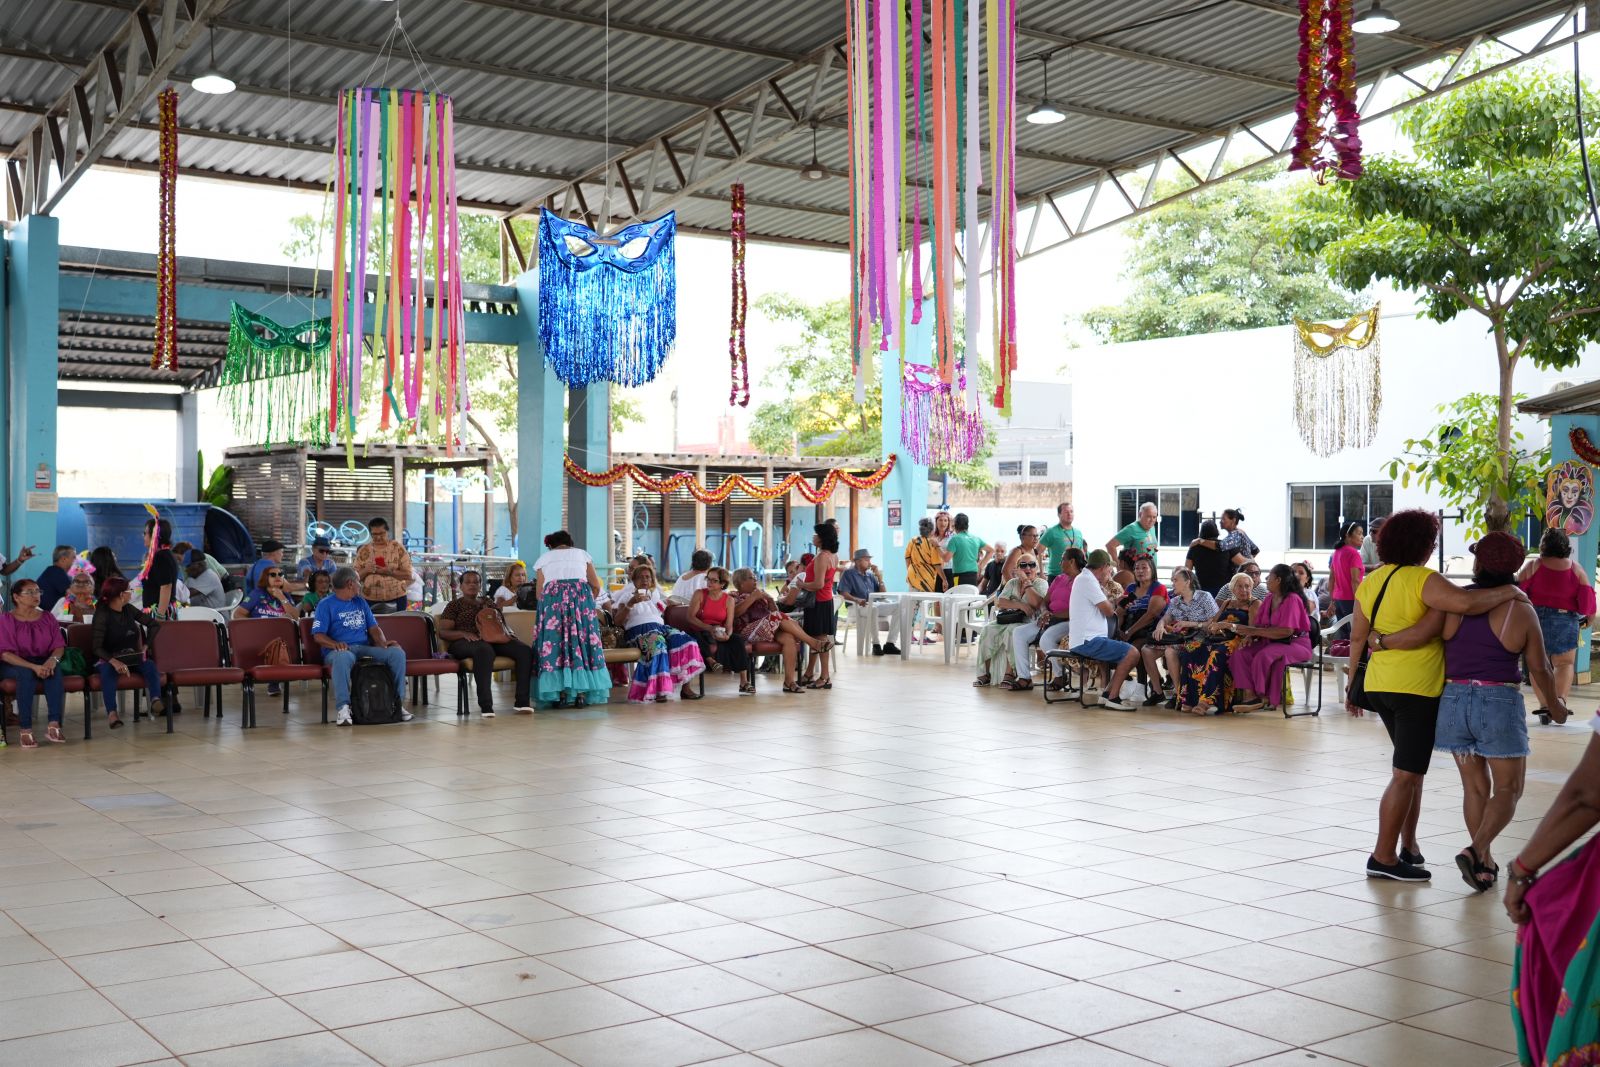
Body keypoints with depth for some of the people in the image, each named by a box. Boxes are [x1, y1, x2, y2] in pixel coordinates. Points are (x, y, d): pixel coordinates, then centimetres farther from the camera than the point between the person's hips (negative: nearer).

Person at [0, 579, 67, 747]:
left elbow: (59, 646, 5)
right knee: (27, 673, -37)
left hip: (44, 662, 3)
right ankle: (26, 730, -40)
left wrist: (53, 659, -21)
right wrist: (34, 667, -27)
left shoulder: (47, 618, 10)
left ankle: (54, 725, -40)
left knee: (55, 671, -32)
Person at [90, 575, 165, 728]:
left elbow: (154, 624, 16)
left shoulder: (129, 610, 6)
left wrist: (145, 646, 3)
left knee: (150, 665, -28)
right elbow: (97, 647, -18)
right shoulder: (102, 614, -9)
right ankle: (111, 712, -52)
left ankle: (155, 700, -49)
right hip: (108, 659, -4)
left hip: (131, 657, 4)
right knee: (107, 670, -39)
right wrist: (114, 662, -35)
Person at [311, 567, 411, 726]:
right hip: (338, 650, -5)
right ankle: (343, 708, -43)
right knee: (343, 657, -43)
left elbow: (373, 628, 18)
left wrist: (383, 642, -5)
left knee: (397, 653, -19)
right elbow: (318, 635, -4)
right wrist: (335, 644, -25)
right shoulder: (326, 604, 5)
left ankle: (398, 702, -16)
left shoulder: (361, 602, 24)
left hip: (364, 647, 5)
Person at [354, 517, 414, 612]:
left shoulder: (398, 548, 0)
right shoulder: (364, 550, 6)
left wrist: (389, 572, -19)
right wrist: (366, 570, -13)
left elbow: (408, 575, -4)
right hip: (370, 600, 1)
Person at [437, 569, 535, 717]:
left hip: (493, 640, 5)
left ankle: (522, 701, -29)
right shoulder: (455, 605, 13)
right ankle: (485, 705, -48)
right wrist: (463, 633, -16)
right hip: (464, 643, -5)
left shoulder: (489, 603, 26)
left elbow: (503, 626, 25)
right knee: (484, 650, -43)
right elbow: (442, 632, 3)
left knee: (525, 650, -24)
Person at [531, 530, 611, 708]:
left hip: (552, 598, 0)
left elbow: (539, 593, 13)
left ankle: (560, 694, -8)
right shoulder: (582, 554, 22)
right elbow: (596, 586, 18)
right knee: (582, 640, 2)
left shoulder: (543, 559, 21)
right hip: (581, 597, 0)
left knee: (554, 641, 0)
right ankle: (582, 693, -4)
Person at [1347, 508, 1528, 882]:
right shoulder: (1423, 580, -14)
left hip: (1378, 685, 8)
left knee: (1411, 768, 20)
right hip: (1416, 689, -8)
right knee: (1405, 775, -3)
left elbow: (1358, 637, 12)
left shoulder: (1370, 581, 9)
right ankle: (1384, 857, -1)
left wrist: (1353, 685, 19)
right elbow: (1466, 603, -28)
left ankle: (1408, 846, 24)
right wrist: (1510, 592, -12)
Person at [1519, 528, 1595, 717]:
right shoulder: (1576, 570, 4)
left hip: (1535, 618, -1)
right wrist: (1588, 617, 19)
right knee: (1565, 663, 11)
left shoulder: (1533, 566, -2)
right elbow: (1587, 600, 1)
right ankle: (1561, 698, -12)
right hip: (1566, 621, 1)